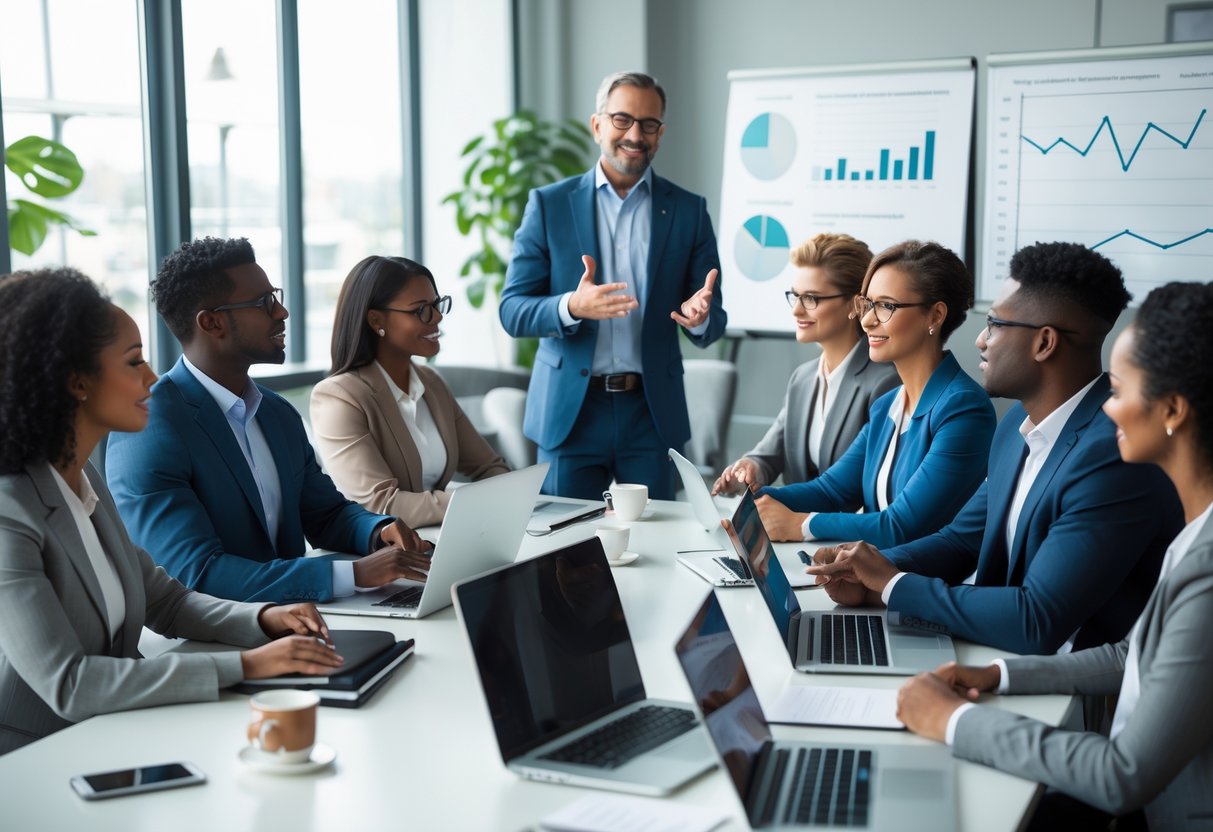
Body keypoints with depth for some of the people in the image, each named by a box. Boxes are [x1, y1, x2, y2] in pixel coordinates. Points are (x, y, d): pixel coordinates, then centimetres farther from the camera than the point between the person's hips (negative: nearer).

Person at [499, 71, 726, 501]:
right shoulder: (549, 204, 2)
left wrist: (699, 317, -20)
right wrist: (571, 307, -22)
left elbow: (714, 322, 4)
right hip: (569, 411, -1)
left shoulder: (688, 211, 5)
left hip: (652, 412, 1)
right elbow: (512, 310, -2)